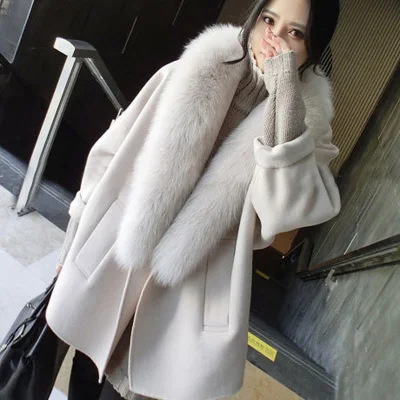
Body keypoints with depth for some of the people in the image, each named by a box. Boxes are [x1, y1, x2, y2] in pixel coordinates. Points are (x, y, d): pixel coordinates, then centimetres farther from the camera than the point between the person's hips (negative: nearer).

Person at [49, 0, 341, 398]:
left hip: (196, 287, 0)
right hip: (113, 257, 2)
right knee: (89, 356, 20)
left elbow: (287, 211, -19)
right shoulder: (187, 75, -4)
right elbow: (111, 154, 2)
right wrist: (75, 239, 7)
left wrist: (286, 98, -21)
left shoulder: (308, 119, -2)